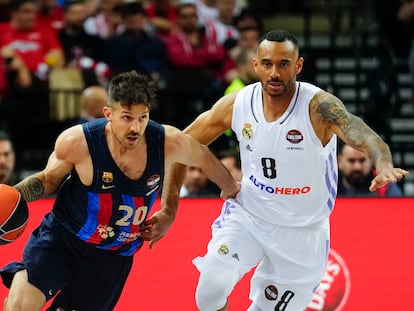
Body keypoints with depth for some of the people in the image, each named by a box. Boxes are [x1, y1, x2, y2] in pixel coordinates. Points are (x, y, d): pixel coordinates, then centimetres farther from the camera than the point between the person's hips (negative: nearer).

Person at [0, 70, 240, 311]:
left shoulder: (169, 143, -16)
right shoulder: (77, 142, -20)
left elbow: (204, 158, 6)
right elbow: (48, 180, -1)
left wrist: (231, 189, 24)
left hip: (113, 257, 2)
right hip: (61, 237, -2)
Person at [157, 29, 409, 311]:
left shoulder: (319, 107, -22)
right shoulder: (236, 104, -11)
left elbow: (365, 137, -39)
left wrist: (384, 166, -61)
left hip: (302, 233, -1)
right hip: (247, 217, 2)